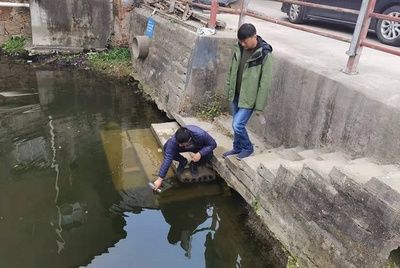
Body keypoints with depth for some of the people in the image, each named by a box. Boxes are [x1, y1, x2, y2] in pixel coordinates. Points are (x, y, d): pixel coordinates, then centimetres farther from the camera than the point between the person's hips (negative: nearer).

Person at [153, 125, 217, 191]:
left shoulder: (200, 134, -42)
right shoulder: (173, 141, -38)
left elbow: (213, 144, -26)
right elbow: (167, 159, -36)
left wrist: (200, 153, -41)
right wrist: (160, 179, -37)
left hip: (199, 148, -1)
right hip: (184, 148, 1)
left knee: (209, 155, -31)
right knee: (166, 148, -26)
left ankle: (194, 165, 2)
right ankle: (183, 162, 3)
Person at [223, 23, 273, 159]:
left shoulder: (264, 54, -19)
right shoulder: (239, 48, -2)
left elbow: (265, 82, -17)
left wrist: (260, 104, -15)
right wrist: (229, 88, 14)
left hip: (249, 97, -6)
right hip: (236, 94, 6)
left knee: (237, 125, -8)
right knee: (237, 124, 16)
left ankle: (248, 148, 18)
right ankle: (237, 148, 36)